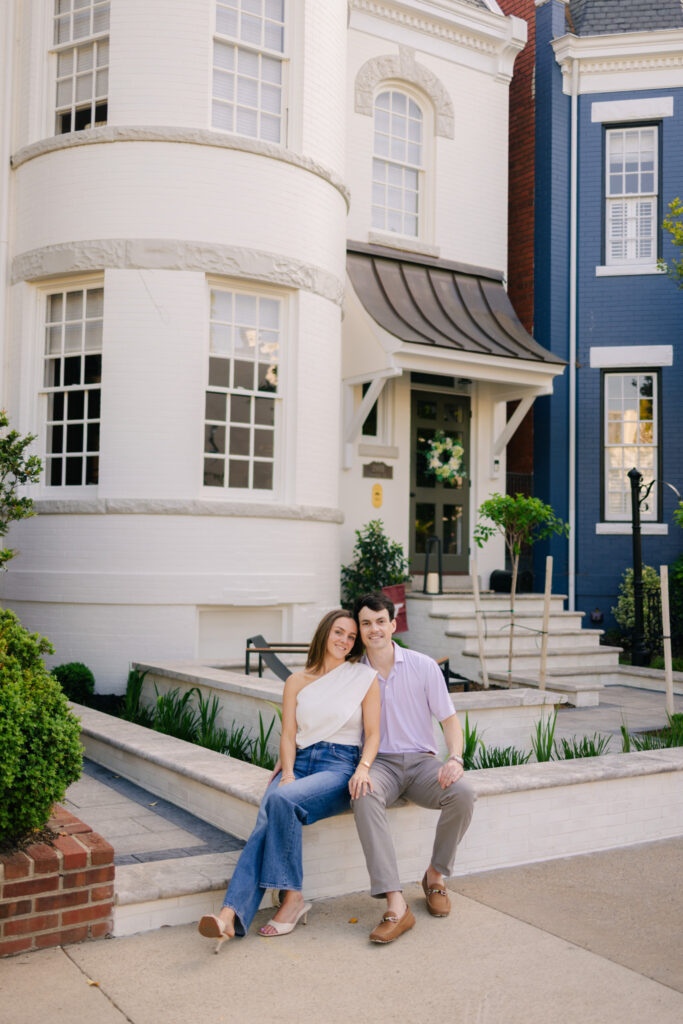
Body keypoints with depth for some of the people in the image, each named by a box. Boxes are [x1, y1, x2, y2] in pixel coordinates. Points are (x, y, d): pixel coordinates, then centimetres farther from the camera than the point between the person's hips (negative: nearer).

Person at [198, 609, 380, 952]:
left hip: (339, 767, -3)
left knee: (282, 800, -33)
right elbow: (288, 735, 9)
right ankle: (231, 915, -40)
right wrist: (287, 774, -9)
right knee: (266, 822, -27)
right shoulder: (297, 681, 13)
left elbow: (373, 733, 3)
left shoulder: (365, 677, 6)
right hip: (299, 762, 3)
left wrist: (363, 768, -16)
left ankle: (292, 898, -23)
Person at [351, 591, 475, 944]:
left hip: (421, 761, 1)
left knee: (462, 793, -30)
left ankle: (435, 875, -2)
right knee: (363, 796, -36)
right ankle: (396, 904, -38)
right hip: (378, 763, 0)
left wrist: (455, 759, -15)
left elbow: (449, 720, 4)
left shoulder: (424, 667, 2)